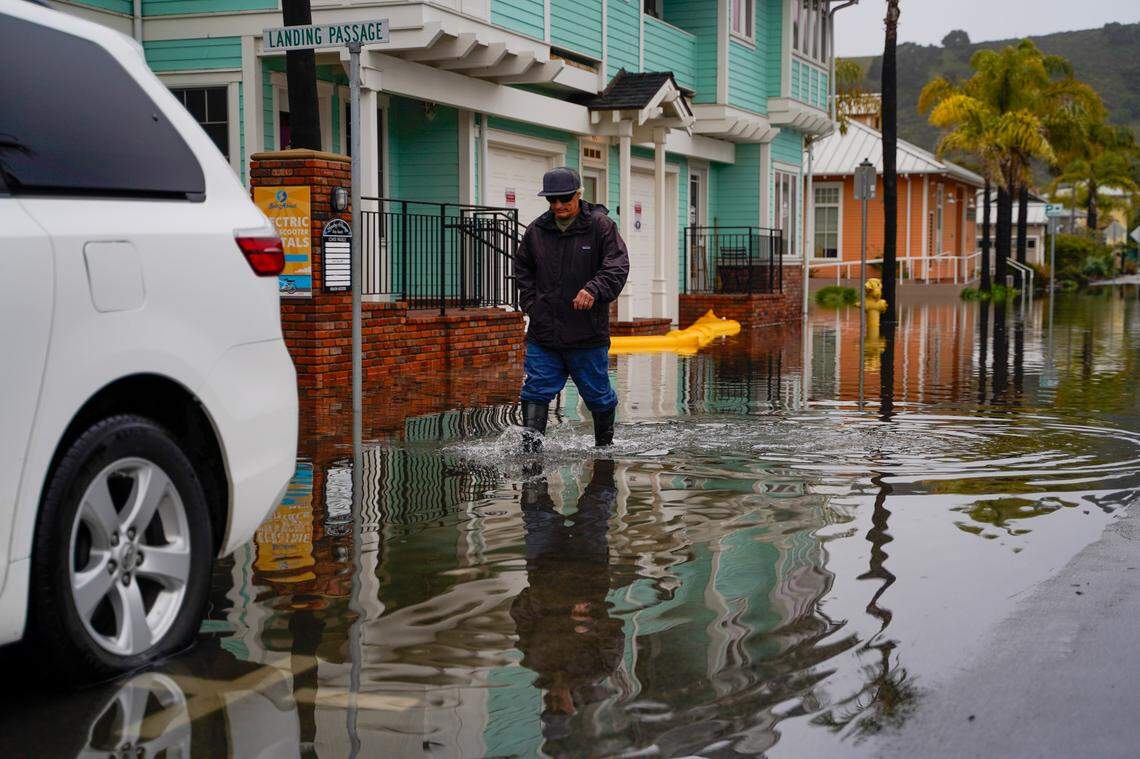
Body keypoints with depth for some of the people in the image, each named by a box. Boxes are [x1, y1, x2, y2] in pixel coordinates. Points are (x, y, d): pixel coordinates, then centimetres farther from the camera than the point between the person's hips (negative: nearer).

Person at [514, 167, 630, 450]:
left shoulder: (601, 226, -5)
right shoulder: (536, 230, 7)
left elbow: (617, 267, -15)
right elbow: (522, 269, 22)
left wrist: (594, 290, -33)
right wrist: (531, 304, 8)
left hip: (588, 334, -2)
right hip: (542, 334, 3)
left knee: (598, 395, 12)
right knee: (536, 392, -4)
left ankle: (604, 446, 32)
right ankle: (530, 448, -4)